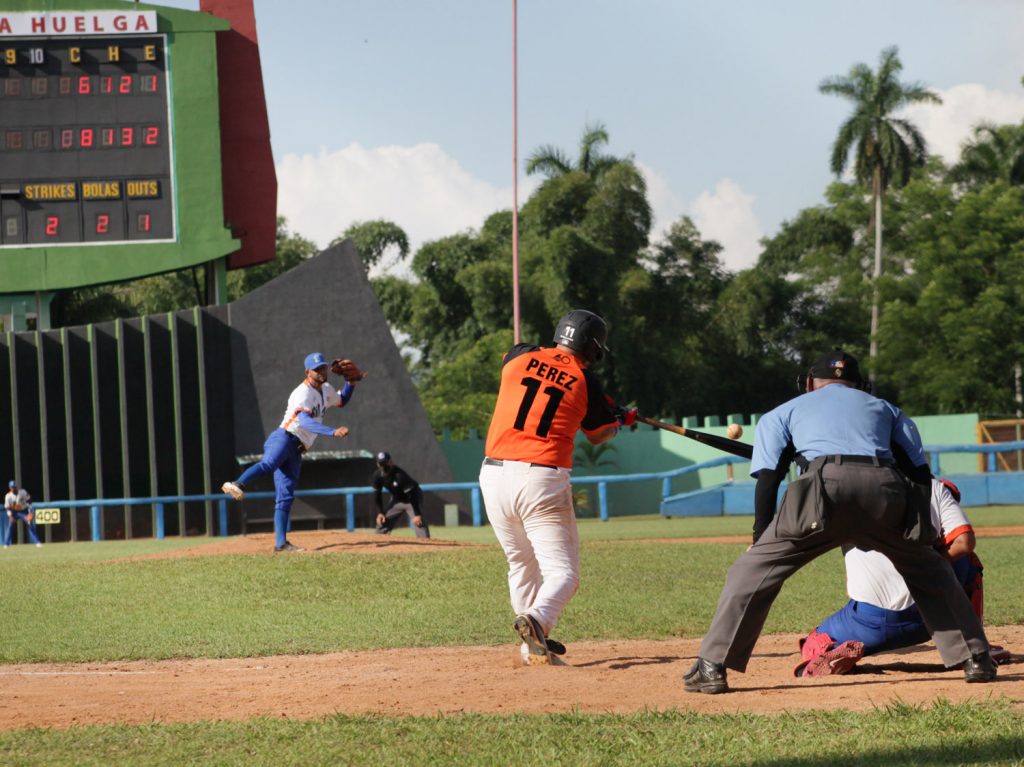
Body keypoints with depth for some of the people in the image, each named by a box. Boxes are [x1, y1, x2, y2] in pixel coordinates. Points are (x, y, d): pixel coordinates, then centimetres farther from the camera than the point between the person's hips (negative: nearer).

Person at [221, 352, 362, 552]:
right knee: (268, 463, -39)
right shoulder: (303, 393, -9)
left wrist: (351, 382, 22)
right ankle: (238, 485, -62)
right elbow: (305, 421, -25)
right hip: (284, 438, -8)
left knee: (285, 497, 3)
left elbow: (342, 401, 41)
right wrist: (333, 432, -36)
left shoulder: (326, 390, 21)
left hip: (295, 452, 8)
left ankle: (281, 542, 0)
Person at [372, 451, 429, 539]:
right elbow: (377, 494, -1)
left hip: (413, 499, -6)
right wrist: (380, 512, -8)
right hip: (396, 500, 6)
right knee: (382, 522, 3)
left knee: (418, 522, -26)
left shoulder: (400, 475, -33)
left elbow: (411, 494, -33)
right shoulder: (377, 475, -14)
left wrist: (417, 514, -36)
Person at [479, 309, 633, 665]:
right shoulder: (586, 382, 0)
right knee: (562, 570, -2)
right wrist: (621, 420, 37)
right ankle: (536, 618, -31)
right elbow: (597, 435, 15)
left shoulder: (520, 357, 7)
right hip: (542, 479, -4)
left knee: (522, 565, 21)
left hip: (494, 475, 4)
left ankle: (534, 646, 23)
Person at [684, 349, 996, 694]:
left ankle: (712, 667, -3)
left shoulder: (783, 413, 31)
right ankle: (975, 659, 20)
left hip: (826, 486, -3)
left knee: (753, 571, 7)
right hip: (887, 487, 3)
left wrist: (761, 539, 15)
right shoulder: (885, 408, 37)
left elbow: (767, 478, 16)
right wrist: (918, 530, 32)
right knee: (931, 571, 26)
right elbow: (921, 471, 26)